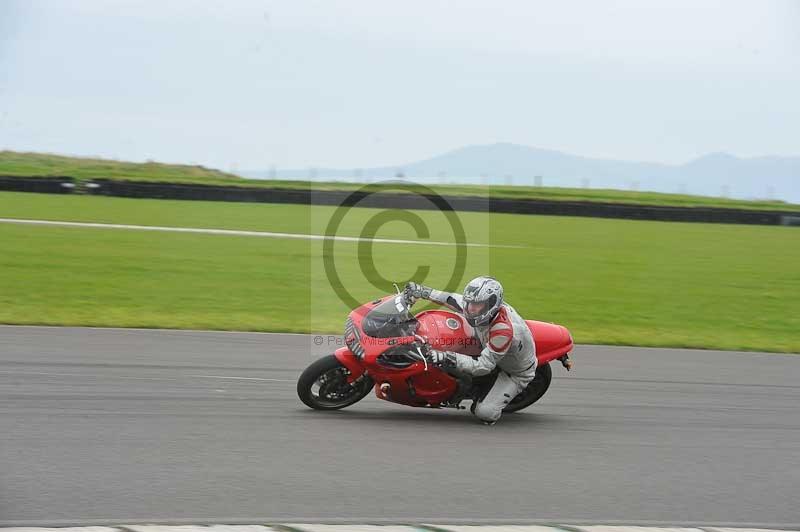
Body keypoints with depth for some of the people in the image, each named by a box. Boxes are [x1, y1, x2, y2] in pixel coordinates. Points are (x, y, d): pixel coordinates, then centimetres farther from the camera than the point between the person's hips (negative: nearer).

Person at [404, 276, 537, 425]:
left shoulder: (504, 330, -43)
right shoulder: (484, 306, -21)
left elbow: (483, 366, -40)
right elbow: (452, 299, -3)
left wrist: (449, 358, -49)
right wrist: (422, 291, -6)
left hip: (516, 372, -7)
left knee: (485, 413, -22)